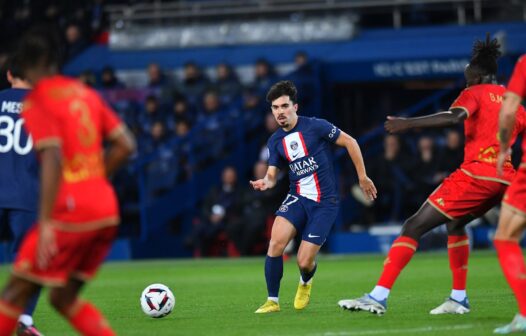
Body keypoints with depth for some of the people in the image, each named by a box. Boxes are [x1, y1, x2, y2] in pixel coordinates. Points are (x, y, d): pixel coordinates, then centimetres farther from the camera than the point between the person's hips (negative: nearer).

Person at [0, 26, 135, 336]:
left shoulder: (37, 101, -7)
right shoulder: (85, 93, 13)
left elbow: (53, 159, -19)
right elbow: (125, 146, 12)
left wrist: (45, 223, -21)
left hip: (70, 211, -7)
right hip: (107, 209, 7)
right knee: (64, 298, 16)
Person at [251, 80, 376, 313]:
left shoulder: (315, 127, -10)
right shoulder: (275, 141, 5)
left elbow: (349, 142, -2)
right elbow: (272, 174, 6)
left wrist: (362, 178, 2)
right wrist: (265, 182, -19)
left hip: (325, 202, -4)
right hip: (297, 198, 4)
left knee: (304, 262, -9)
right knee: (276, 241, -24)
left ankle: (305, 283, 32)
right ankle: (272, 300, -9)